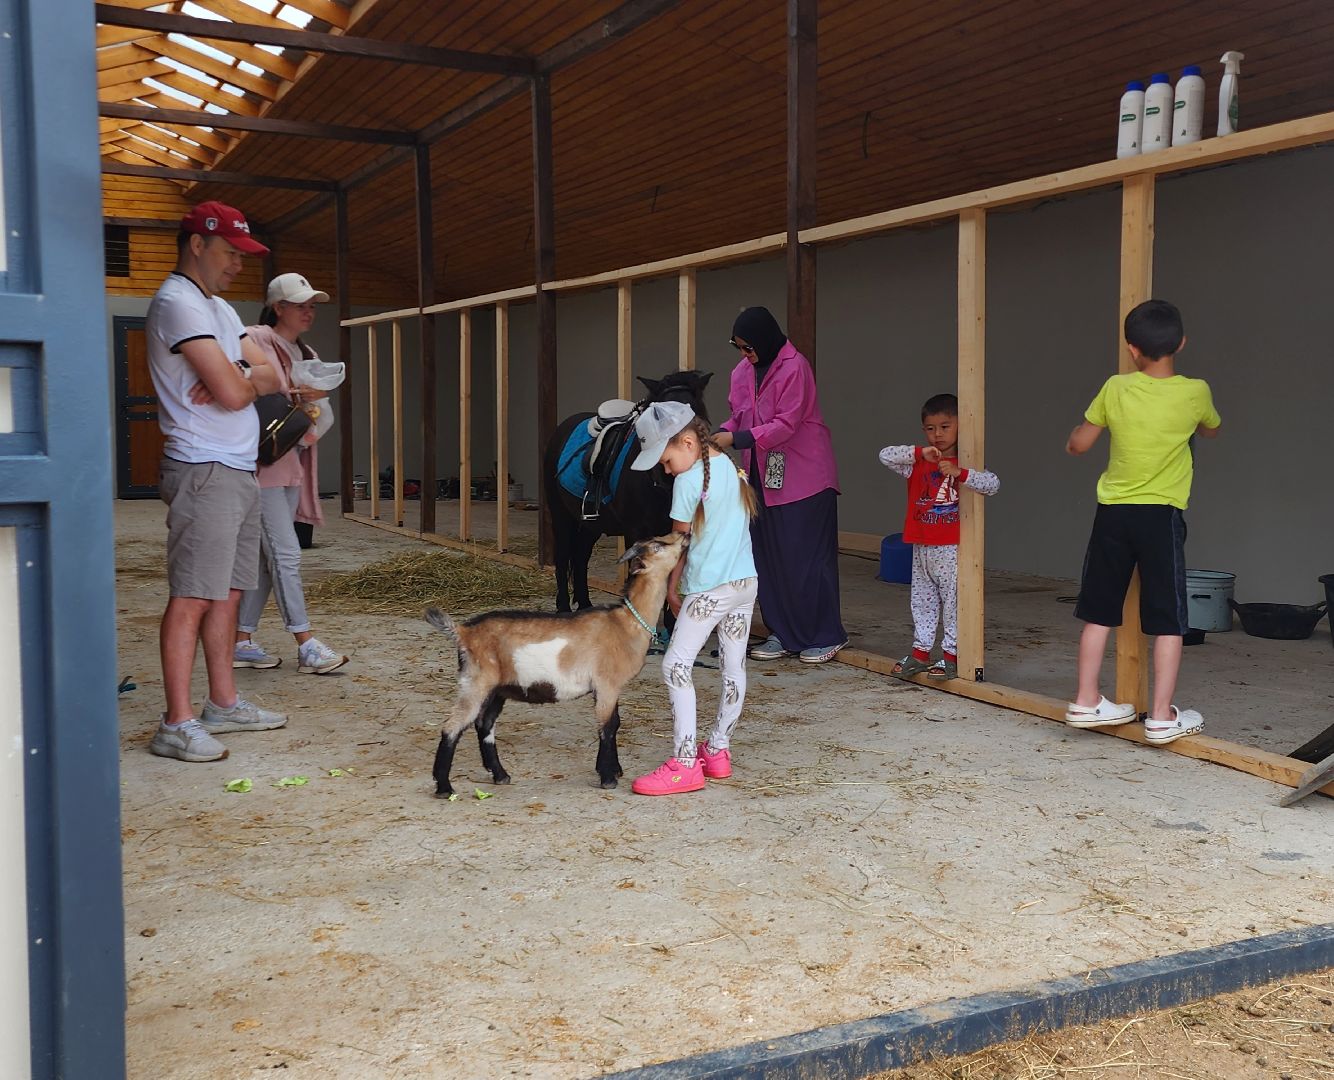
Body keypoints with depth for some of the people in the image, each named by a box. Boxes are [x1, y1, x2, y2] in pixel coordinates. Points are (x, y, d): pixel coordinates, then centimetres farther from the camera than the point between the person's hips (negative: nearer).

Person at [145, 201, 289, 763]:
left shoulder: (219, 308, 20)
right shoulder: (177, 303, -11)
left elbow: (271, 375, 12)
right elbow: (232, 392, -20)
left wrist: (237, 378, -9)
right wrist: (247, 380, 3)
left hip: (239, 472, 10)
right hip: (204, 470, -10)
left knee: (228, 591, 12)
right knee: (192, 596, -10)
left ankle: (223, 704, 20)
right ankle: (177, 724, -8)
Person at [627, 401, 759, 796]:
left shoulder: (688, 481, -13)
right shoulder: (732, 468, 9)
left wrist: (672, 587, 7)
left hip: (709, 588, -9)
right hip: (746, 581, 9)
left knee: (676, 666, -7)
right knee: (734, 667, 12)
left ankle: (684, 763, -10)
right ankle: (718, 751, 22)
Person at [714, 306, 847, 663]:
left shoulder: (794, 368, -14)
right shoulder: (742, 372, 8)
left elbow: (785, 425, -19)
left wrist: (735, 439, -23)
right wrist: (721, 434, -7)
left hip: (803, 478, -7)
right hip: (762, 478, 7)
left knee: (806, 557, -3)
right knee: (769, 558, 8)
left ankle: (826, 636, 8)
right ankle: (783, 635, 18)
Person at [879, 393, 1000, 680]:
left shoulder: (966, 464, -3)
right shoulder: (918, 463, 5)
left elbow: (993, 484, -16)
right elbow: (885, 456, -8)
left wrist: (959, 472, -29)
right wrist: (920, 452, -20)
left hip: (951, 549, -4)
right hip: (921, 548, 5)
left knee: (953, 601, 0)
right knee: (922, 601, 13)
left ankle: (952, 655, 7)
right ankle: (921, 651, 22)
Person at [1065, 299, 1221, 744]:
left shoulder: (1115, 389, -4)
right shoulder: (1195, 393, -6)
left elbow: (1078, 445, 4)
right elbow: (1212, 430, 17)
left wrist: (1082, 426, 24)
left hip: (1113, 512, 2)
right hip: (1161, 516, -2)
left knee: (1099, 613, 11)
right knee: (1168, 620, 5)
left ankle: (1086, 702, 18)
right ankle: (1162, 716, 6)